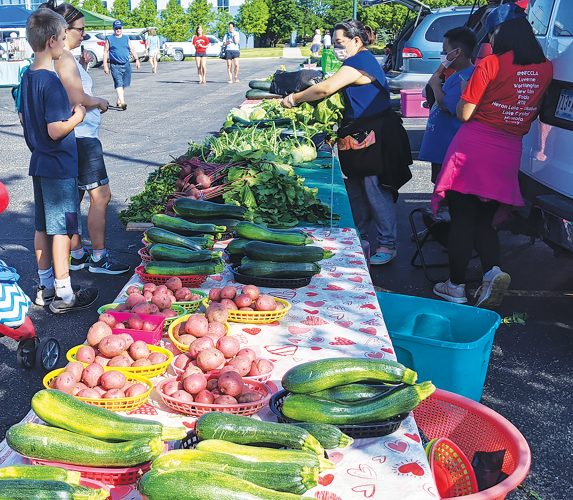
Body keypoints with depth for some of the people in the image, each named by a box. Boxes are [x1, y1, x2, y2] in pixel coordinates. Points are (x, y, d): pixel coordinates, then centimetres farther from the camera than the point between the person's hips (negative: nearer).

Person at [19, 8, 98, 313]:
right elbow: (56, 130, -24)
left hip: (40, 162, 9)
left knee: (43, 227, 15)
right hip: (59, 166, -9)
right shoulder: (51, 82, -20)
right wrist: (77, 116, -8)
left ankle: (45, 287, 26)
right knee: (62, 228, -2)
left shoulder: (27, 78, 7)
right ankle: (63, 294, 6)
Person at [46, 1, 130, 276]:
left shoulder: (64, 58, 14)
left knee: (74, 197, 14)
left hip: (76, 137, 11)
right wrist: (100, 103, -6)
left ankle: (77, 254, 23)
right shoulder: (64, 59, -16)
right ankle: (98, 258, 1)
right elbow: (78, 99, -23)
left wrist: (82, 67, 11)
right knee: (101, 196, -5)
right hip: (81, 137, -11)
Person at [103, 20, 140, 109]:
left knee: (124, 85, 10)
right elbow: (105, 52, 3)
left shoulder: (126, 38, 14)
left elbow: (132, 49, 14)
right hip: (115, 66, -4)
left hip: (126, 65, 4)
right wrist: (105, 65, -4)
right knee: (119, 84, -16)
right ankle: (122, 102, -25)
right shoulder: (109, 39, 4)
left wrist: (137, 59, 1)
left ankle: (119, 101, 25)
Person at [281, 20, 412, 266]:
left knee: (375, 190, -5)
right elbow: (334, 90, 15)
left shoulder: (359, 62, -15)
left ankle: (387, 245, 4)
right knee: (355, 191, 14)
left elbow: (325, 89, -22)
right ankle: (359, 238, 26)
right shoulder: (363, 61, 17)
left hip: (374, 138, -10)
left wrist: (295, 98, -9)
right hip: (359, 136, 10)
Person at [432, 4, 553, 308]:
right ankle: (493, 271, -6)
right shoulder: (545, 68, 5)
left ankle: (456, 286, 12)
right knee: (485, 220, 17)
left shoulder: (490, 65, -12)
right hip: (509, 152, 5)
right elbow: (535, 112, 15)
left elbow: (464, 114, -9)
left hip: (473, 149, -5)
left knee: (462, 220, 5)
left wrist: (466, 92, 9)